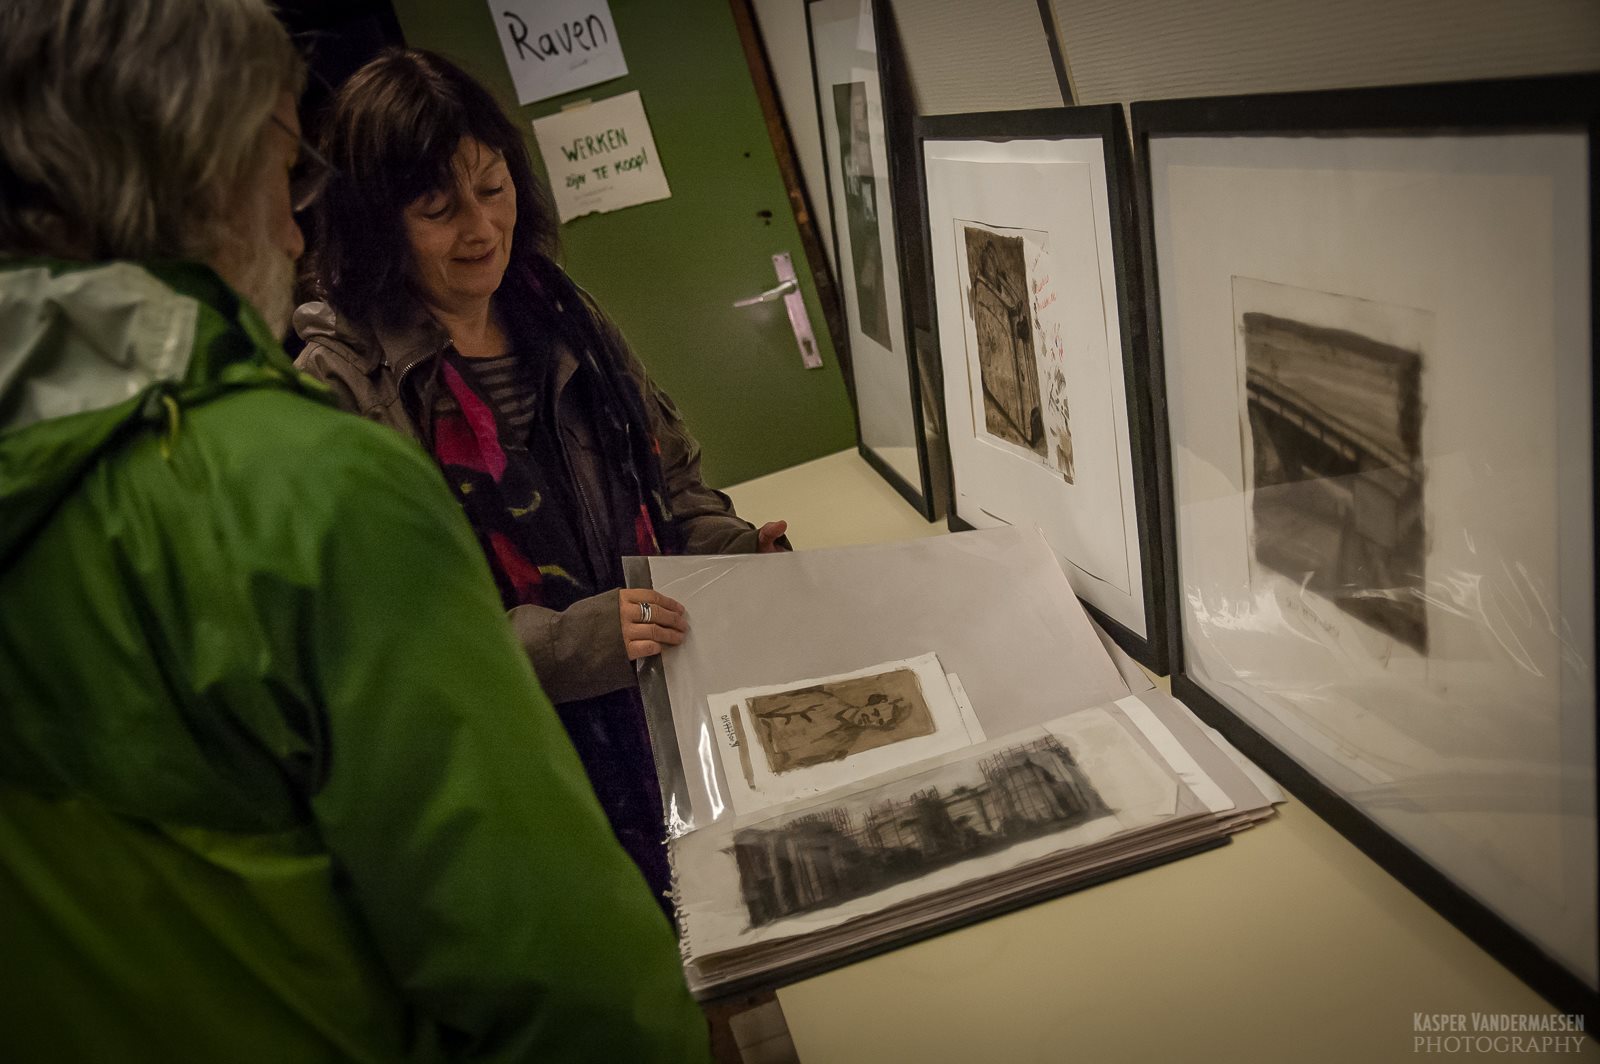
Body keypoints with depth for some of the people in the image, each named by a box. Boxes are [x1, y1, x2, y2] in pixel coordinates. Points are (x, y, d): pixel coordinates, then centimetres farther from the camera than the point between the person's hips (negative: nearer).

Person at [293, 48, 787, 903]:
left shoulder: (560, 317, 5)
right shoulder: (344, 387, -13)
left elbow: (666, 471, 15)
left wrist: (730, 546, -4)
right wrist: (571, 639, -25)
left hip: (670, 713, 5)